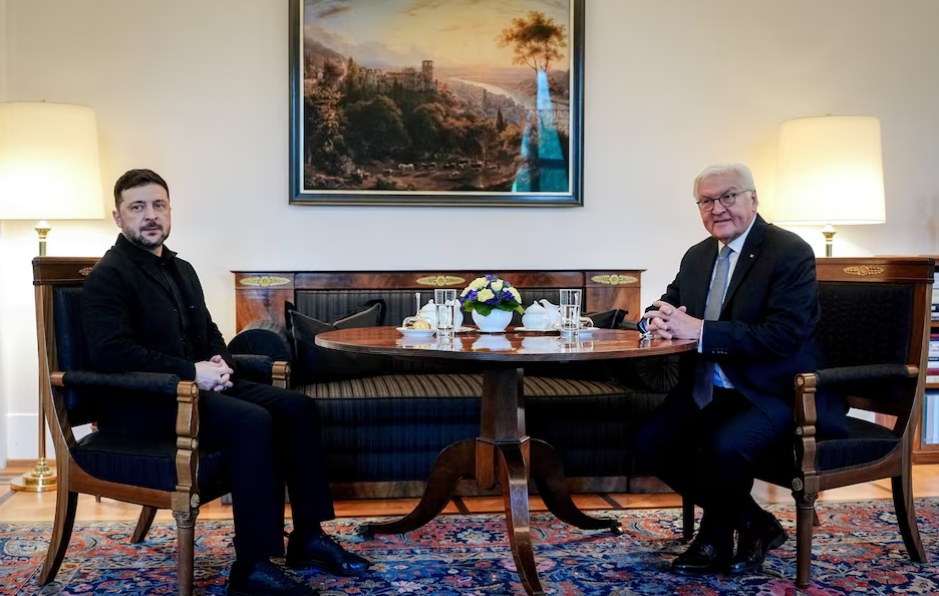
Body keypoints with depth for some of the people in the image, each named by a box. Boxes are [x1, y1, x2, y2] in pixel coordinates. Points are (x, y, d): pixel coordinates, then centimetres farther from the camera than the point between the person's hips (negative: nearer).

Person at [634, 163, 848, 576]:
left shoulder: (790, 252, -12)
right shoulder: (697, 256, 12)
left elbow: (783, 336, -22)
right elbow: (663, 307, 17)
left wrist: (700, 330, -26)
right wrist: (657, 320, -10)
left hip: (773, 392, -7)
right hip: (709, 390, 7)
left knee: (724, 446, -33)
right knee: (650, 441, -12)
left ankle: (716, 533, 2)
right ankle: (752, 524, 4)